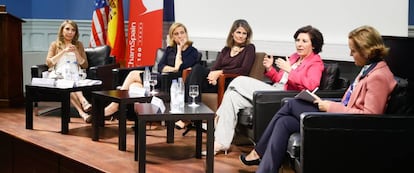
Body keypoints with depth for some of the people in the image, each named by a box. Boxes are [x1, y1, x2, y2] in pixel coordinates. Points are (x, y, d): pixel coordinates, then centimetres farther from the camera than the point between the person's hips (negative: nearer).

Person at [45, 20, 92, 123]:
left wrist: (76, 52, -3)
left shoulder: (78, 45, 20)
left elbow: (85, 65, 13)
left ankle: (81, 111, -56)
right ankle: (83, 101, -58)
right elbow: (48, 63, 1)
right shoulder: (55, 45, 17)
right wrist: (63, 51, -8)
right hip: (57, 75, -1)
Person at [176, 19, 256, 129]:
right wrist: (212, 74, -13)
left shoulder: (249, 49, 8)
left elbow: (244, 70, -5)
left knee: (198, 69, -26)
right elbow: (215, 67, 13)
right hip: (217, 82, 5)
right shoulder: (226, 49, 24)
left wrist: (220, 72, -12)